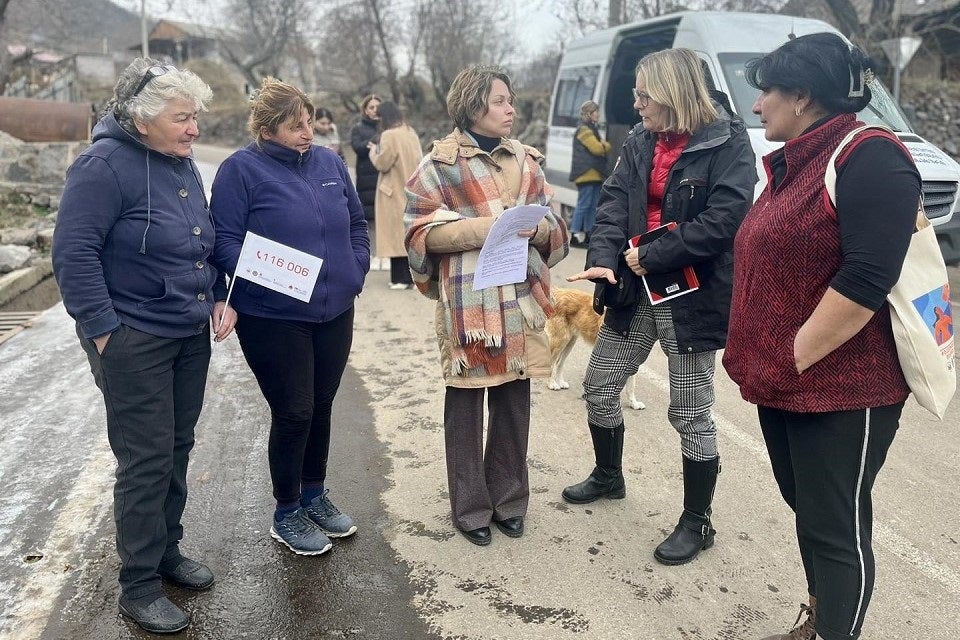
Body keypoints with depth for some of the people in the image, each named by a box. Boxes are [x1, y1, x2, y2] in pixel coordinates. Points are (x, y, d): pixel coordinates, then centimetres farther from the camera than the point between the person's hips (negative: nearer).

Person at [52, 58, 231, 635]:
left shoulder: (183, 165, 10)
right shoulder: (106, 166, -14)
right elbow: (74, 254, -18)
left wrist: (219, 297, 8)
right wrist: (105, 332, -18)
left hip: (191, 336, 8)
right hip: (134, 342, -7)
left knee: (178, 449, 16)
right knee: (147, 460, -1)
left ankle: (167, 549, 34)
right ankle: (139, 585, 15)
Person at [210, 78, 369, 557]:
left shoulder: (329, 162, 9)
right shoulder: (241, 170, -8)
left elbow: (357, 222, 17)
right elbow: (225, 241, -12)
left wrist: (358, 268, 4)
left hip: (334, 313, 6)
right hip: (273, 318, -5)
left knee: (321, 408, 16)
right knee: (293, 413, 1)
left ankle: (314, 495, 35)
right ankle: (286, 514, 21)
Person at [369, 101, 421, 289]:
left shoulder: (389, 135, -14)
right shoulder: (411, 132, 10)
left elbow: (382, 164, -14)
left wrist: (374, 152, 6)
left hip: (395, 192, -7)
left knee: (397, 233, -3)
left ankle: (401, 278, -2)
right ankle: (413, 275, 15)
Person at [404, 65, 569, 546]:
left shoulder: (526, 161, 13)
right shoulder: (442, 162, -1)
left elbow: (553, 226, 16)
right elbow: (420, 230, -6)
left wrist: (537, 226, -8)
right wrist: (481, 228, -16)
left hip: (520, 298, 4)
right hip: (466, 300, -4)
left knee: (513, 401, 10)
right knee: (465, 403, 4)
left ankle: (508, 500, 26)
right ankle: (470, 506, 19)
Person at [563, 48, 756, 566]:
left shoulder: (727, 142, -11)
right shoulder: (640, 141, 8)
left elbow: (723, 220, -21)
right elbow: (614, 201, -1)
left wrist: (650, 257, -19)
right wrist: (604, 259, -18)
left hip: (692, 294, -6)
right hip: (637, 289, 7)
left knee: (690, 411, 3)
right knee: (599, 387, 14)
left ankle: (697, 522, 22)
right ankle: (608, 476, 41)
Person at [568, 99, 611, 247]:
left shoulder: (593, 129, 22)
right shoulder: (584, 130, -8)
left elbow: (606, 148, 23)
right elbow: (597, 149, -17)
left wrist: (603, 145, 1)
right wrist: (604, 145, 3)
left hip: (596, 174, 10)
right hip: (587, 173, -10)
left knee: (593, 206, 9)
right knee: (584, 205, -9)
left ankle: (588, 234, 14)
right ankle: (575, 235, -7)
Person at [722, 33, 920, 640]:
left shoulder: (869, 159, -16)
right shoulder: (791, 164, 13)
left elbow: (865, 282, -24)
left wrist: (793, 361, -19)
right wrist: (760, 360, 13)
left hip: (841, 389, -9)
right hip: (782, 384, 9)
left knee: (836, 528, 3)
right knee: (807, 512, 20)